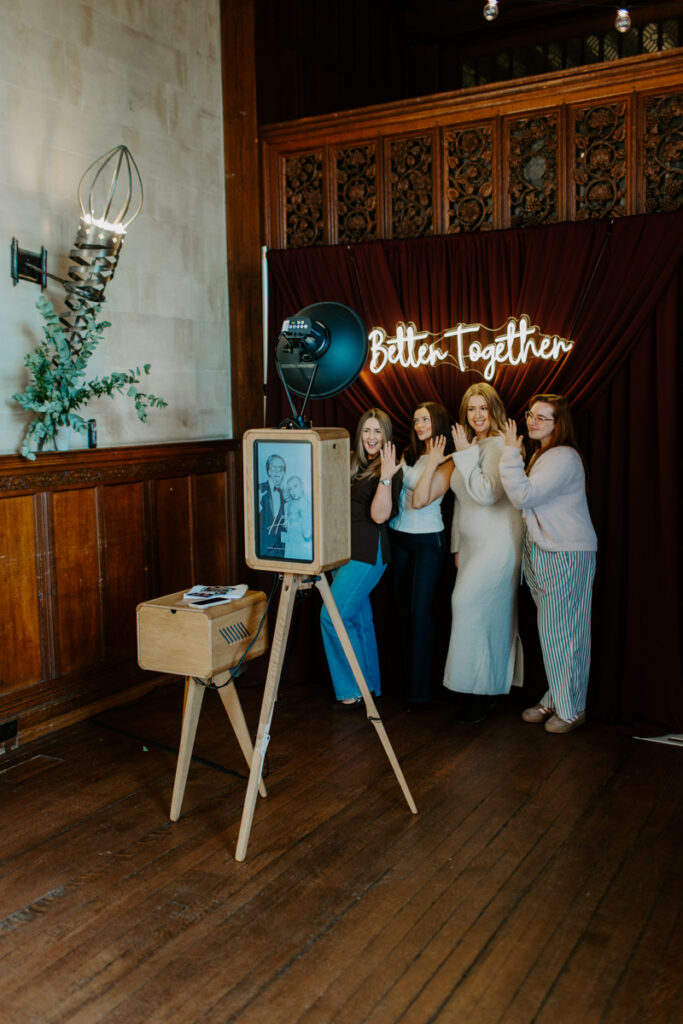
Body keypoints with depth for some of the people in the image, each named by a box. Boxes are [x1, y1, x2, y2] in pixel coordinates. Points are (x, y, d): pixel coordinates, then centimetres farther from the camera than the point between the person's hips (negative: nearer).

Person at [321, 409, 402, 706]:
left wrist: (386, 478, -28)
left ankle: (354, 688, -3)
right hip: (343, 548, 8)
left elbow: (379, 515, -20)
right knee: (359, 618, 13)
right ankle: (369, 685, 23)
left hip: (368, 552, -7)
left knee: (333, 615, -14)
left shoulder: (390, 470, -8)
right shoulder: (351, 464, 12)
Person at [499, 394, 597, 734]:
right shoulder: (541, 455, 15)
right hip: (541, 553, 9)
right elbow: (528, 499, 15)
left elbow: (522, 496, -24)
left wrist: (510, 454, -19)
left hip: (567, 556, -9)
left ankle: (572, 709, 10)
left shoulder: (563, 458, -16)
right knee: (550, 631, 12)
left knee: (562, 632, -3)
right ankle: (554, 700, 22)